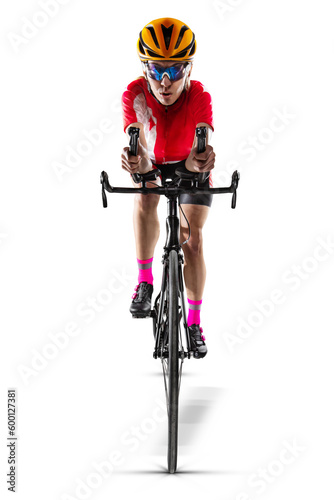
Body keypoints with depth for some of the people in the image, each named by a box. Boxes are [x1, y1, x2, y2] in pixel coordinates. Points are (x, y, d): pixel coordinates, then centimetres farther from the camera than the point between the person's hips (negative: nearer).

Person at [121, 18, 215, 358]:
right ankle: (145, 282, -17)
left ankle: (194, 323, 7)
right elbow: (138, 145, -45)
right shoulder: (135, 95, -32)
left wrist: (200, 161, -73)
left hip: (188, 167, -1)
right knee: (145, 199, -31)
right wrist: (136, 162, -69)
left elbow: (199, 149, -48)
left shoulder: (199, 96, -35)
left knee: (192, 240, -8)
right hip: (153, 163, 1)